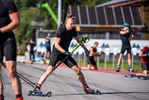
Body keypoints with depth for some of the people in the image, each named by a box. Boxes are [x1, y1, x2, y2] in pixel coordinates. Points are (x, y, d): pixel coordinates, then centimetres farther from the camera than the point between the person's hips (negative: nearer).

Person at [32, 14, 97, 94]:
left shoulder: (73, 30, 0)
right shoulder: (60, 30, -18)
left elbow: (78, 40, 19)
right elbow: (56, 44, -21)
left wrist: (85, 48, 15)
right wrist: (65, 52, -33)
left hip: (65, 54, 6)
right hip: (56, 53, -6)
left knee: (77, 70, 0)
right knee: (50, 70, -25)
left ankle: (86, 88, 16)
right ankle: (37, 87, -23)